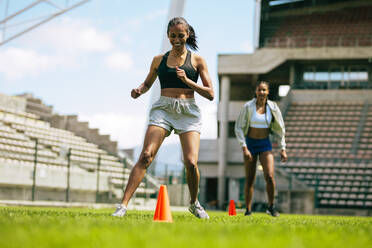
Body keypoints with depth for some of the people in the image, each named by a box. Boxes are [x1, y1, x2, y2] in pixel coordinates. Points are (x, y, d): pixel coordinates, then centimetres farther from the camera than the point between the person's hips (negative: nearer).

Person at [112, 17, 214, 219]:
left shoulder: (197, 60, 7)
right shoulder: (159, 60, 13)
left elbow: (210, 94, 4)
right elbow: (147, 84, 27)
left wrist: (188, 81, -10)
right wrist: (139, 90, 3)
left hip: (188, 112, -1)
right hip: (163, 109, 1)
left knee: (191, 162, -14)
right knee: (146, 156, -17)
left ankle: (194, 203, 14)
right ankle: (123, 205, -19)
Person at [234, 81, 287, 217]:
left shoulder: (273, 107, -1)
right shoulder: (248, 106, -7)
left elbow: (280, 129, 8)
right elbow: (238, 128, -5)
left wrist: (283, 149, 4)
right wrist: (244, 148, -13)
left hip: (265, 144, 1)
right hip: (250, 144, -1)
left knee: (270, 176, -16)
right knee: (249, 180, 2)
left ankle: (271, 207, 3)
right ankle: (248, 210, 17)